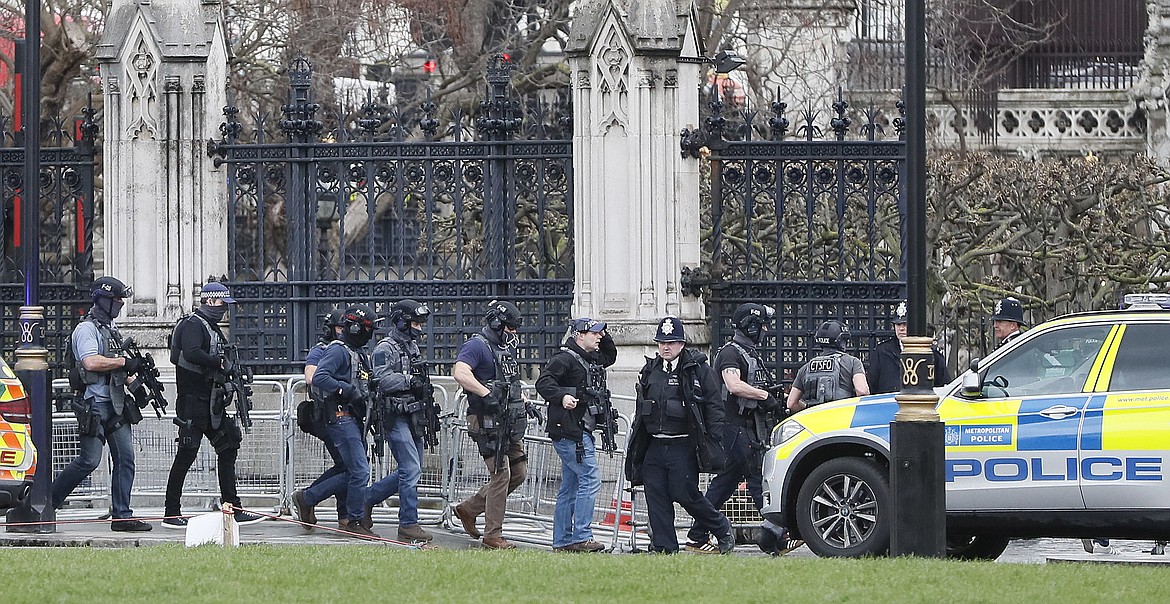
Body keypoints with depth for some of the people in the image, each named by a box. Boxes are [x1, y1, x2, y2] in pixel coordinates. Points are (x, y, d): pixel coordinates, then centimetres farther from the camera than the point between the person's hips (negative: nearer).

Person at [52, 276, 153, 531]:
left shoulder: (111, 328, 19)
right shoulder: (86, 329, -10)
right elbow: (91, 362, -24)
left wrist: (133, 383, 11)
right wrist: (125, 362, -17)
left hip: (116, 404, 9)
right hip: (94, 403, -9)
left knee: (125, 458, 2)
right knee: (89, 460, -8)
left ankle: (122, 516, 4)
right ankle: (48, 501, 6)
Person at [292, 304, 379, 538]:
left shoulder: (359, 354, 21)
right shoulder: (337, 350, -9)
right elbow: (319, 378, -21)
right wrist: (348, 390, -22)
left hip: (355, 419, 10)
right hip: (340, 416, -10)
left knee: (354, 473, 9)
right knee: (360, 471, -11)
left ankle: (306, 497, 19)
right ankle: (355, 521, -1)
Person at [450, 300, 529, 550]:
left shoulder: (506, 349, 19)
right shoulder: (476, 346, -10)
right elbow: (460, 373, -27)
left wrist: (521, 406, 22)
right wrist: (487, 393, -32)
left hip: (509, 423, 9)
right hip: (488, 423, -9)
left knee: (518, 473, 11)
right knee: (501, 474, -11)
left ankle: (468, 509, 23)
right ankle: (493, 535, -5)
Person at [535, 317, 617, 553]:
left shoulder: (592, 359, 18)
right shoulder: (566, 358, -11)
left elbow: (610, 356, 38)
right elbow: (543, 382, -19)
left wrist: (604, 336, 20)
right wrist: (561, 397, -34)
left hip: (584, 431, 10)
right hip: (569, 431, -10)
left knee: (570, 486, 11)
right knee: (591, 479, -15)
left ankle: (562, 541, 14)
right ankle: (581, 537, -17)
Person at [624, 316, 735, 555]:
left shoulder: (698, 370, -1)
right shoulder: (651, 371, 16)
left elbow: (714, 407, -2)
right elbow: (640, 410, 23)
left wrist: (715, 441, -10)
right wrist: (634, 445, 21)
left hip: (683, 446, -6)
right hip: (654, 445, 6)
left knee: (685, 494, -8)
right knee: (656, 498, 0)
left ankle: (722, 528, 13)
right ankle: (663, 547, 5)